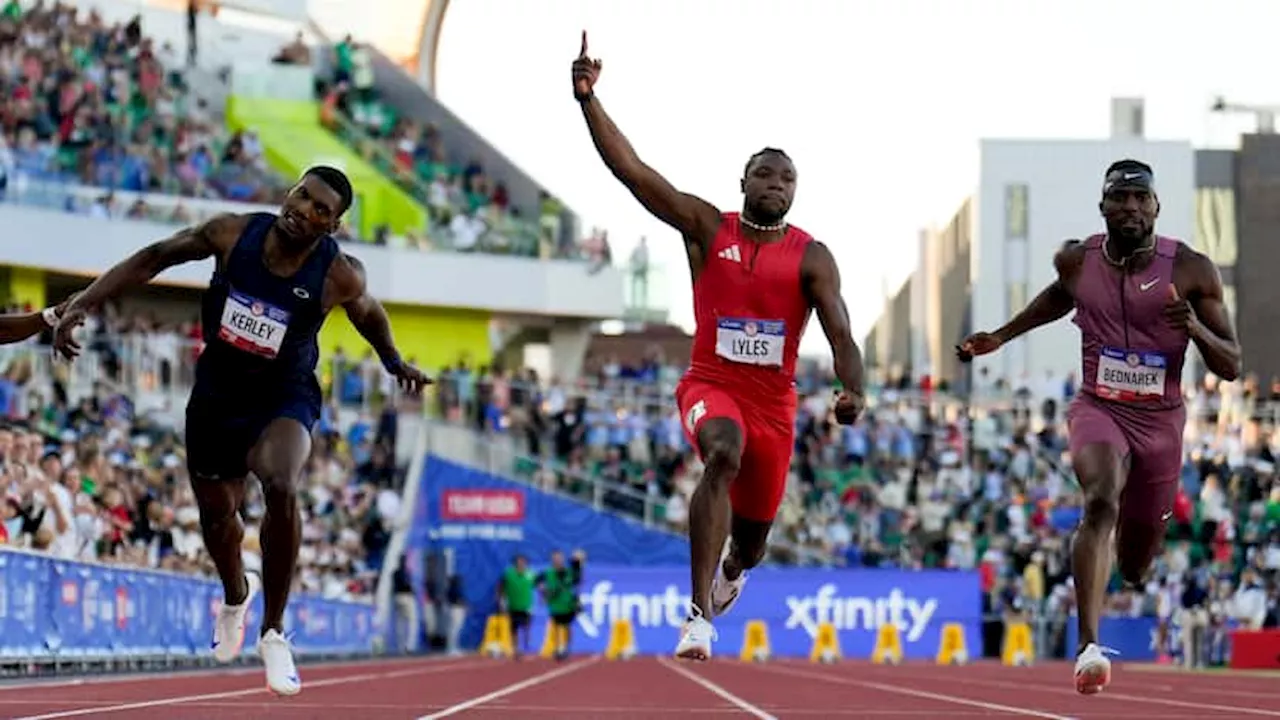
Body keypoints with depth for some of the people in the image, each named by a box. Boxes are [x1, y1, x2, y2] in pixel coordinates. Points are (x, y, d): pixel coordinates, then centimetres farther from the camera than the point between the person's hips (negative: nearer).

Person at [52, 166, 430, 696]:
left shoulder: (340, 276, -19)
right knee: (216, 513, 15)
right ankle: (235, 596, 54)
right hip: (218, 391, 3)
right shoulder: (233, 234, -17)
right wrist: (84, 304, -10)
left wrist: (395, 363, 16)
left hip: (284, 397, -3)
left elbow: (367, 313, 5)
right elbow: (154, 258, -5)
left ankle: (273, 632, -16)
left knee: (280, 487, -32)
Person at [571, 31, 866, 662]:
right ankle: (700, 613, -41)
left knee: (752, 537, 13)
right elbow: (630, 170, -9)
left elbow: (839, 331, -12)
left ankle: (730, 567, 57)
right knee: (723, 456, -37)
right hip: (710, 383, -2)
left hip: (775, 401, 2)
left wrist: (852, 390, -32)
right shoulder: (706, 228, -1)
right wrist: (588, 98, -19)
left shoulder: (811, 257, -1)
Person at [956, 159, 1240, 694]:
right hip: (1098, 409, -1)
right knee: (1100, 501, -33)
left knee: (1136, 564, 13)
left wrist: (1196, 329, -25)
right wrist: (1000, 337, 23)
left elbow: (1230, 367, -6)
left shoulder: (1192, 270, -9)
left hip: (1161, 423, 1)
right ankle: (1089, 648, -42)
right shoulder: (1077, 261, -3)